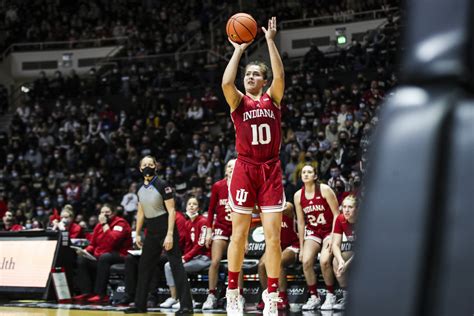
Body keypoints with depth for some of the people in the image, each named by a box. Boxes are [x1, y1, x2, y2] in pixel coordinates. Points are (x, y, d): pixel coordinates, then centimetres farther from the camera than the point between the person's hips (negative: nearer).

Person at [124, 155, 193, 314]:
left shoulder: (162, 186, -11)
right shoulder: (141, 189, 9)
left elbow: (171, 211, -13)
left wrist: (169, 235, -19)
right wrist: (137, 234, 15)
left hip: (166, 229, -7)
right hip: (151, 232, 7)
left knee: (176, 265, -10)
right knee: (144, 266, 10)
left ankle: (186, 305, -12)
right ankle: (140, 305, 19)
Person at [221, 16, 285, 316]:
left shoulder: (273, 99, 9)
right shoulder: (239, 101, 6)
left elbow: (280, 76, -10)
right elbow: (226, 82, -16)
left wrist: (271, 41, -11)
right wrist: (239, 50, -9)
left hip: (271, 170, 1)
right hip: (245, 169, -1)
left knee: (273, 236, -3)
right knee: (239, 234, 1)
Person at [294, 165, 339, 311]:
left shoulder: (324, 190, -12)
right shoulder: (298, 195, 0)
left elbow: (337, 214, -10)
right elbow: (301, 223, 5)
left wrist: (333, 237, -17)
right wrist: (301, 247, 4)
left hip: (330, 231, -4)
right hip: (313, 232, 4)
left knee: (324, 261, -26)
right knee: (306, 261, -20)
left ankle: (330, 296, -5)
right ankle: (313, 297, -4)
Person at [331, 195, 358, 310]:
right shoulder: (340, 219, -14)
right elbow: (335, 244, -16)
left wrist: (347, 264, -37)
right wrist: (341, 261, -35)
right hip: (352, 250, 5)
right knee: (336, 262, -21)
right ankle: (346, 297, -9)